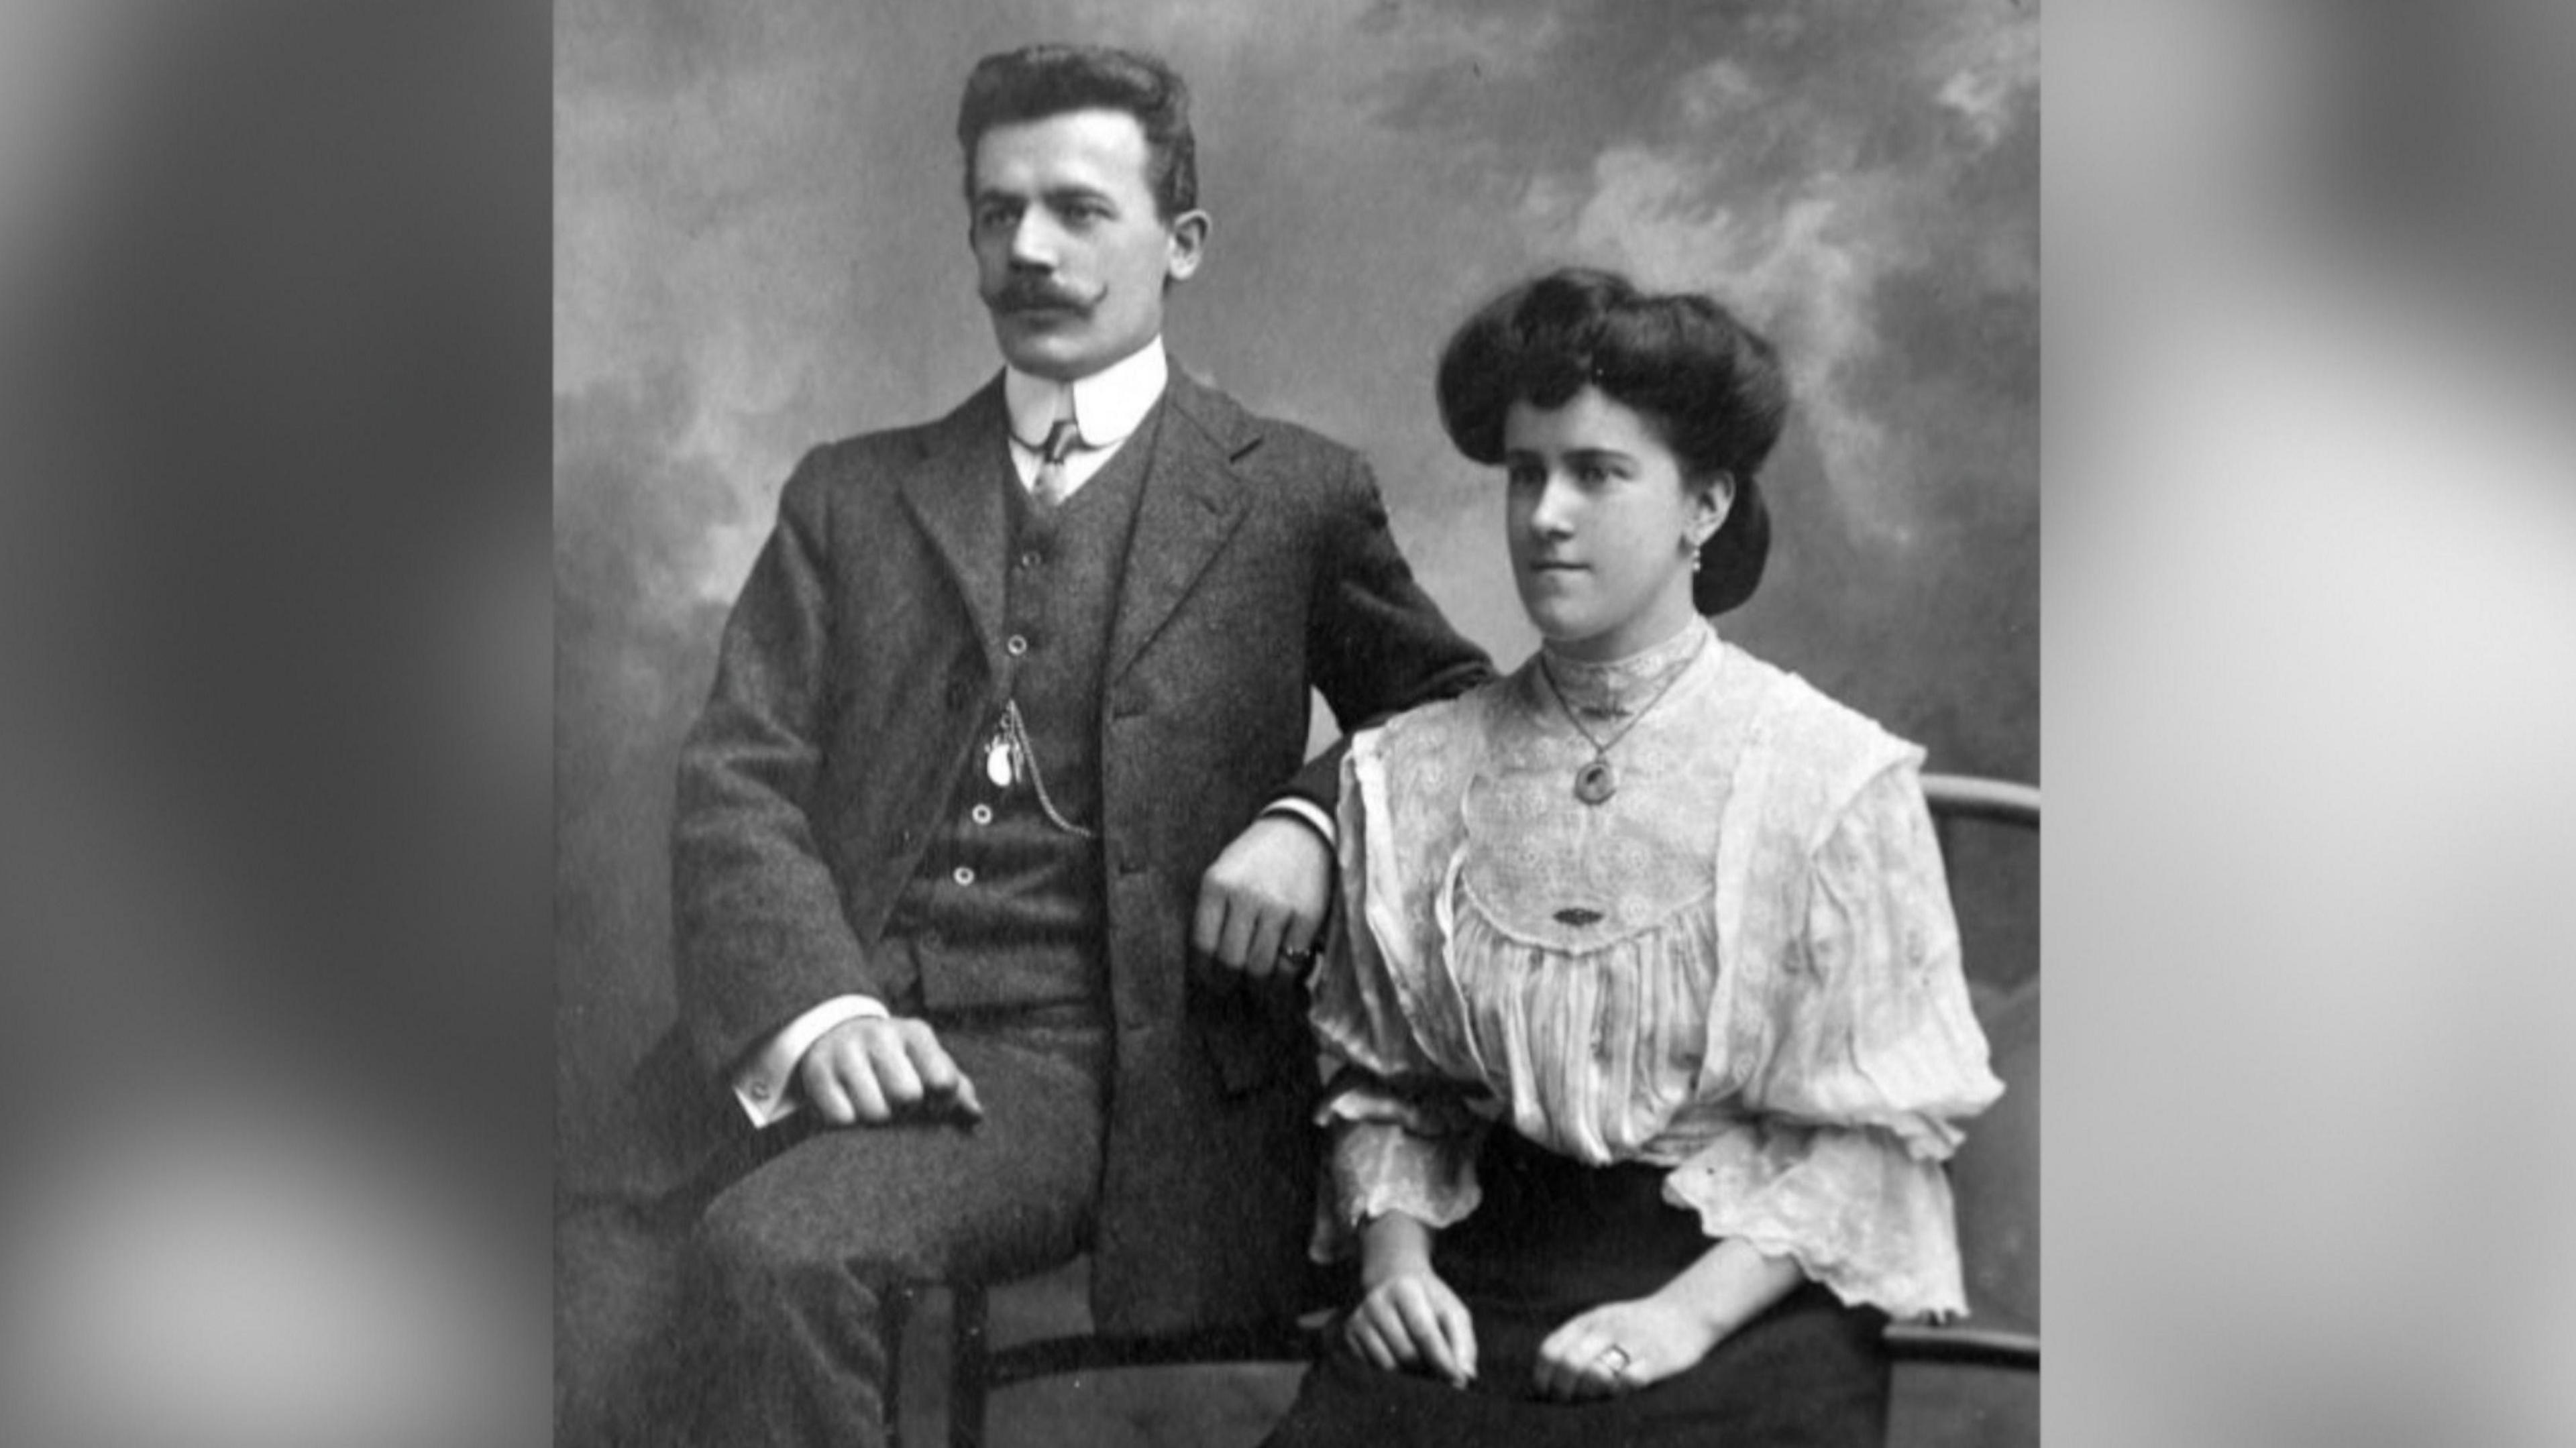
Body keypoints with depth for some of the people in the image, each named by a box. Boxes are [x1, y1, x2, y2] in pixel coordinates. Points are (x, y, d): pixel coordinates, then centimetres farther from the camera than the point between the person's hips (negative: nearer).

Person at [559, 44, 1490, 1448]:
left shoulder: (1295, 493, 11)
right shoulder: (849, 495, 17)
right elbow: (738, 778, 7)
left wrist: (1310, 821, -7)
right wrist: (815, 1007, -12)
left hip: (1110, 1066, -3)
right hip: (859, 1050, 3)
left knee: (771, 1246, -29)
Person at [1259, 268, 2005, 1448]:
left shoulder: (1835, 777, -3)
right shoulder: (1410, 775, 7)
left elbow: (1874, 1128, -3)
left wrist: (1688, 1314, -13)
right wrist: (1394, 1253, -4)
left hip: (1747, 1299, -2)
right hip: (1482, 1278, 3)